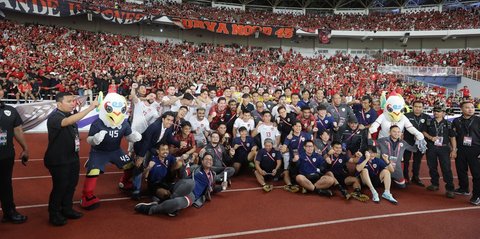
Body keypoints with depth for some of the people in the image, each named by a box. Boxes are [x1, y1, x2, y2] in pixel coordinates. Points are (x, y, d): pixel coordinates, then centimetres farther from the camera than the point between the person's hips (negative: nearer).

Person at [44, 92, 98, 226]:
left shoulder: (70, 115, 6)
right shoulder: (54, 118, -20)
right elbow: (69, 121, -42)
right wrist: (91, 107, -45)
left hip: (72, 157, 8)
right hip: (58, 160, -8)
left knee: (72, 184, 16)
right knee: (60, 186, 1)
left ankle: (67, 209, 33)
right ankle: (54, 214, 20)